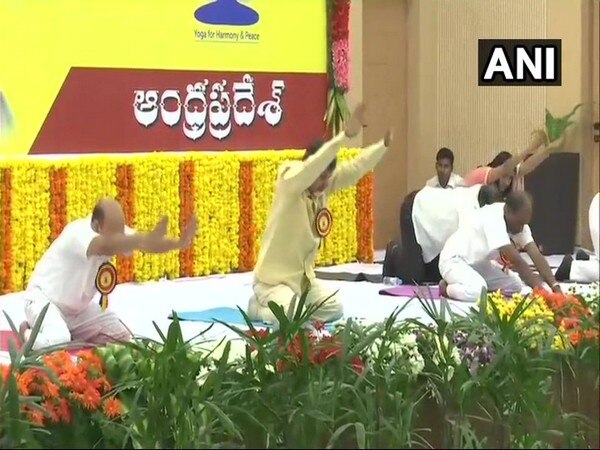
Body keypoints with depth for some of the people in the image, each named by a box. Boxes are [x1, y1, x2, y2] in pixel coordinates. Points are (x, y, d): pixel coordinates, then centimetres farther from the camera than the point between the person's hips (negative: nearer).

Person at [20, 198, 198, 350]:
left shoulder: (115, 231, -12)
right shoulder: (79, 233, -35)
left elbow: (150, 243, -25)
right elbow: (107, 247, -57)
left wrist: (179, 243, -47)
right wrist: (146, 240, -72)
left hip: (79, 306, 8)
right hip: (45, 299, -8)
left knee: (123, 338, 2)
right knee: (57, 342, -34)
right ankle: (29, 333, 0)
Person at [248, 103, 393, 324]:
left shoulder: (324, 184, -1)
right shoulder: (289, 183, -22)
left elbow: (355, 169, 2)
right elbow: (312, 167, -40)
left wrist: (384, 145, -11)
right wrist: (346, 135, -48)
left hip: (303, 277, 8)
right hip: (273, 279, -8)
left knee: (335, 309, 6)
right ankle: (259, 308, 5)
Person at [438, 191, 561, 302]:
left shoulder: (519, 221, -9)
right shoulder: (493, 219, -33)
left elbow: (536, 256, -15)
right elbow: (517, 261, -37)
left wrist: (555, 286, -28)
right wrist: (540, 289, -38)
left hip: (479, 264, 9)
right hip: (454, 260, -9)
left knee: (516, 285, -3)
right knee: (476, 291, -35)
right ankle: (447, 287, -5)